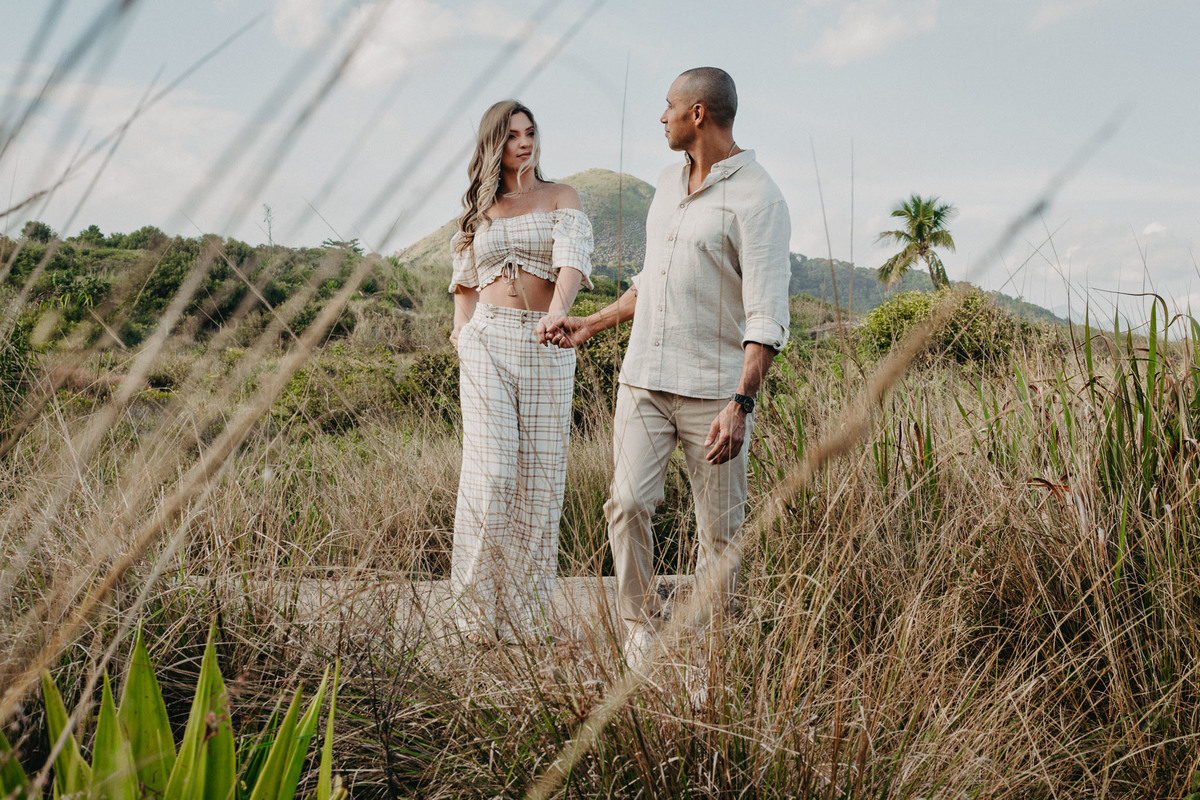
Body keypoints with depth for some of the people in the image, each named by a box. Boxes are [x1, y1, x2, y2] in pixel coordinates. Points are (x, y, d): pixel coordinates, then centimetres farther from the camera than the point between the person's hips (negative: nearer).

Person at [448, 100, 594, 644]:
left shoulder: (560, 197, 8)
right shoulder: (479, 208, 15)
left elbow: (572, 258, -10)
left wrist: (558, 312, -30)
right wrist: (461, 329, 7)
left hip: (545, 345, 0)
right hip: (487, 342, 1)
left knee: (540, 472, -1)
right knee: (491, 471, -10)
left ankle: (527, 611, 9)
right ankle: (479, 609, 1)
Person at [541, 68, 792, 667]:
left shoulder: (757, 199, -11)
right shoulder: (669, 183, 14)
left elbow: (767, 316, -17)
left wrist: (740, 404, -27)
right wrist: (590, 325, 26)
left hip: (715, 391, -6)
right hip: (645, 379, 6)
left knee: (720, 528, 3)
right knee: (628, 504, -6)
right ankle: (641, 631, 9)